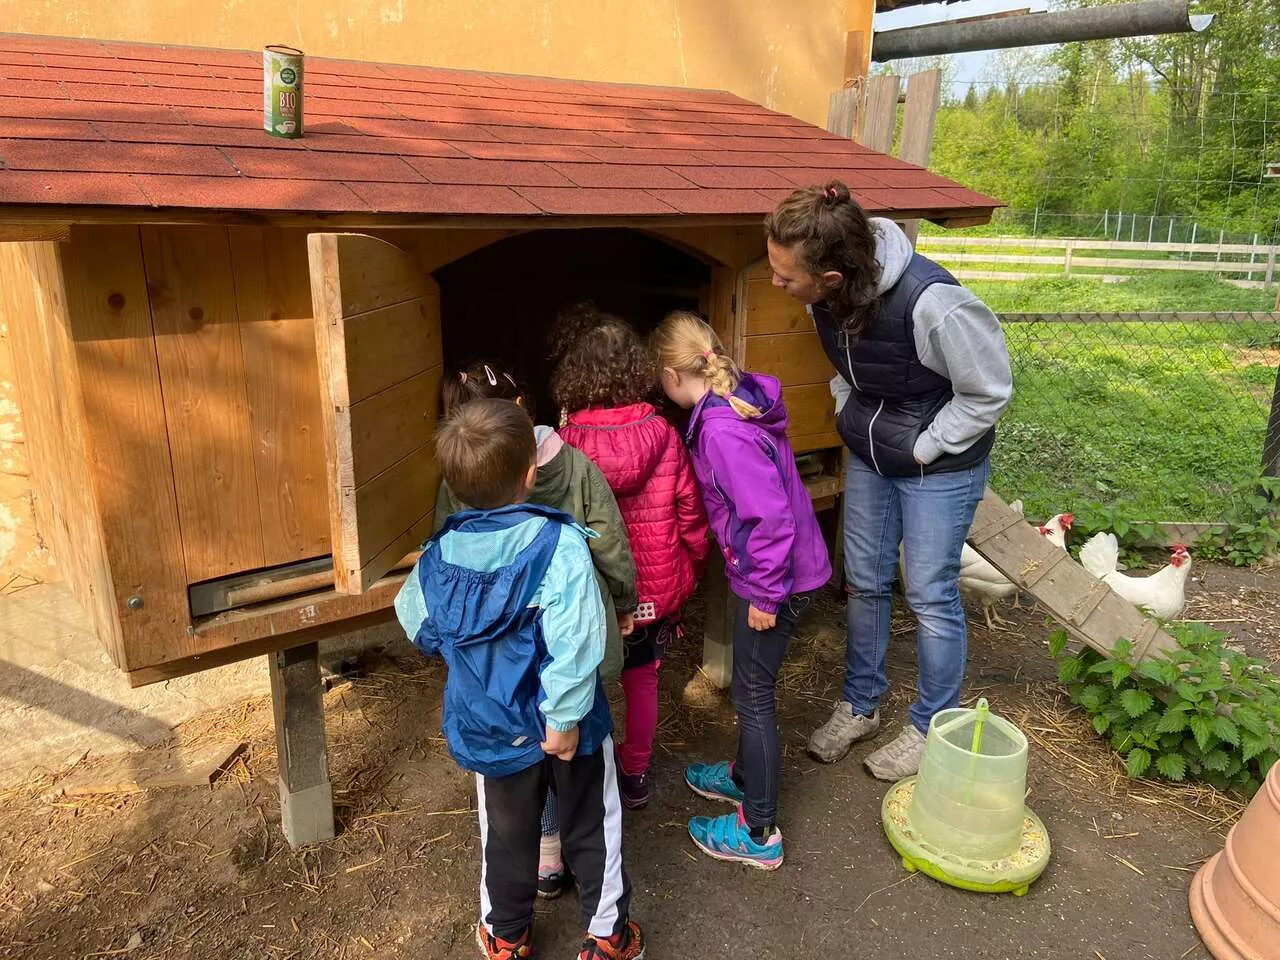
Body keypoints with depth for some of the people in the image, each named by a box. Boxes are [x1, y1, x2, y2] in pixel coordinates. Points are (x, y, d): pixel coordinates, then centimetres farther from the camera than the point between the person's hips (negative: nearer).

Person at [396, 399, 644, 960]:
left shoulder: (438, 556, -10)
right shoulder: (559, 544, -25)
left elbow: (419, 628, 5)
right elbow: (575, 642, -30)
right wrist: (564, 717, -19)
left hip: (489, 728, 3)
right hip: (559, 725, -3)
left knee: (506, 832, 24)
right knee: (591, 828, 19)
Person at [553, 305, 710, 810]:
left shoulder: (565, 445, -19)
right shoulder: (663, 436, -14)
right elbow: (690, 512, -5)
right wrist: (694, 566, 13)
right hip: (656, 587, 2)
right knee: (642, 679, 23)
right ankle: (636, 773, 40)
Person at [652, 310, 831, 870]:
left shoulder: (722, 431, -27)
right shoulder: (737, 402, 4)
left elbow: (769, 514, -30)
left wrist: (764, 592, -20)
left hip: (775, 580, -9)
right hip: (783, 570, 9)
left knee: (754, 696, 4)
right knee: (754, 686, 25)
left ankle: (759, 835, 20)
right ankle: (747, 776, 46)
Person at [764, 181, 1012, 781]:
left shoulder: (931, 304, -35)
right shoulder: (827, 292, -14)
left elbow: (988, 392, -19)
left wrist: (924, 447, -15)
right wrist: (847, 406, 2)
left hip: (939, 463, -6)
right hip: (868, 454, 6)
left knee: (930, 594, 5)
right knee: (864, 581, 15)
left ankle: (930, 728, 28)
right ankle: (859, 704, 35)